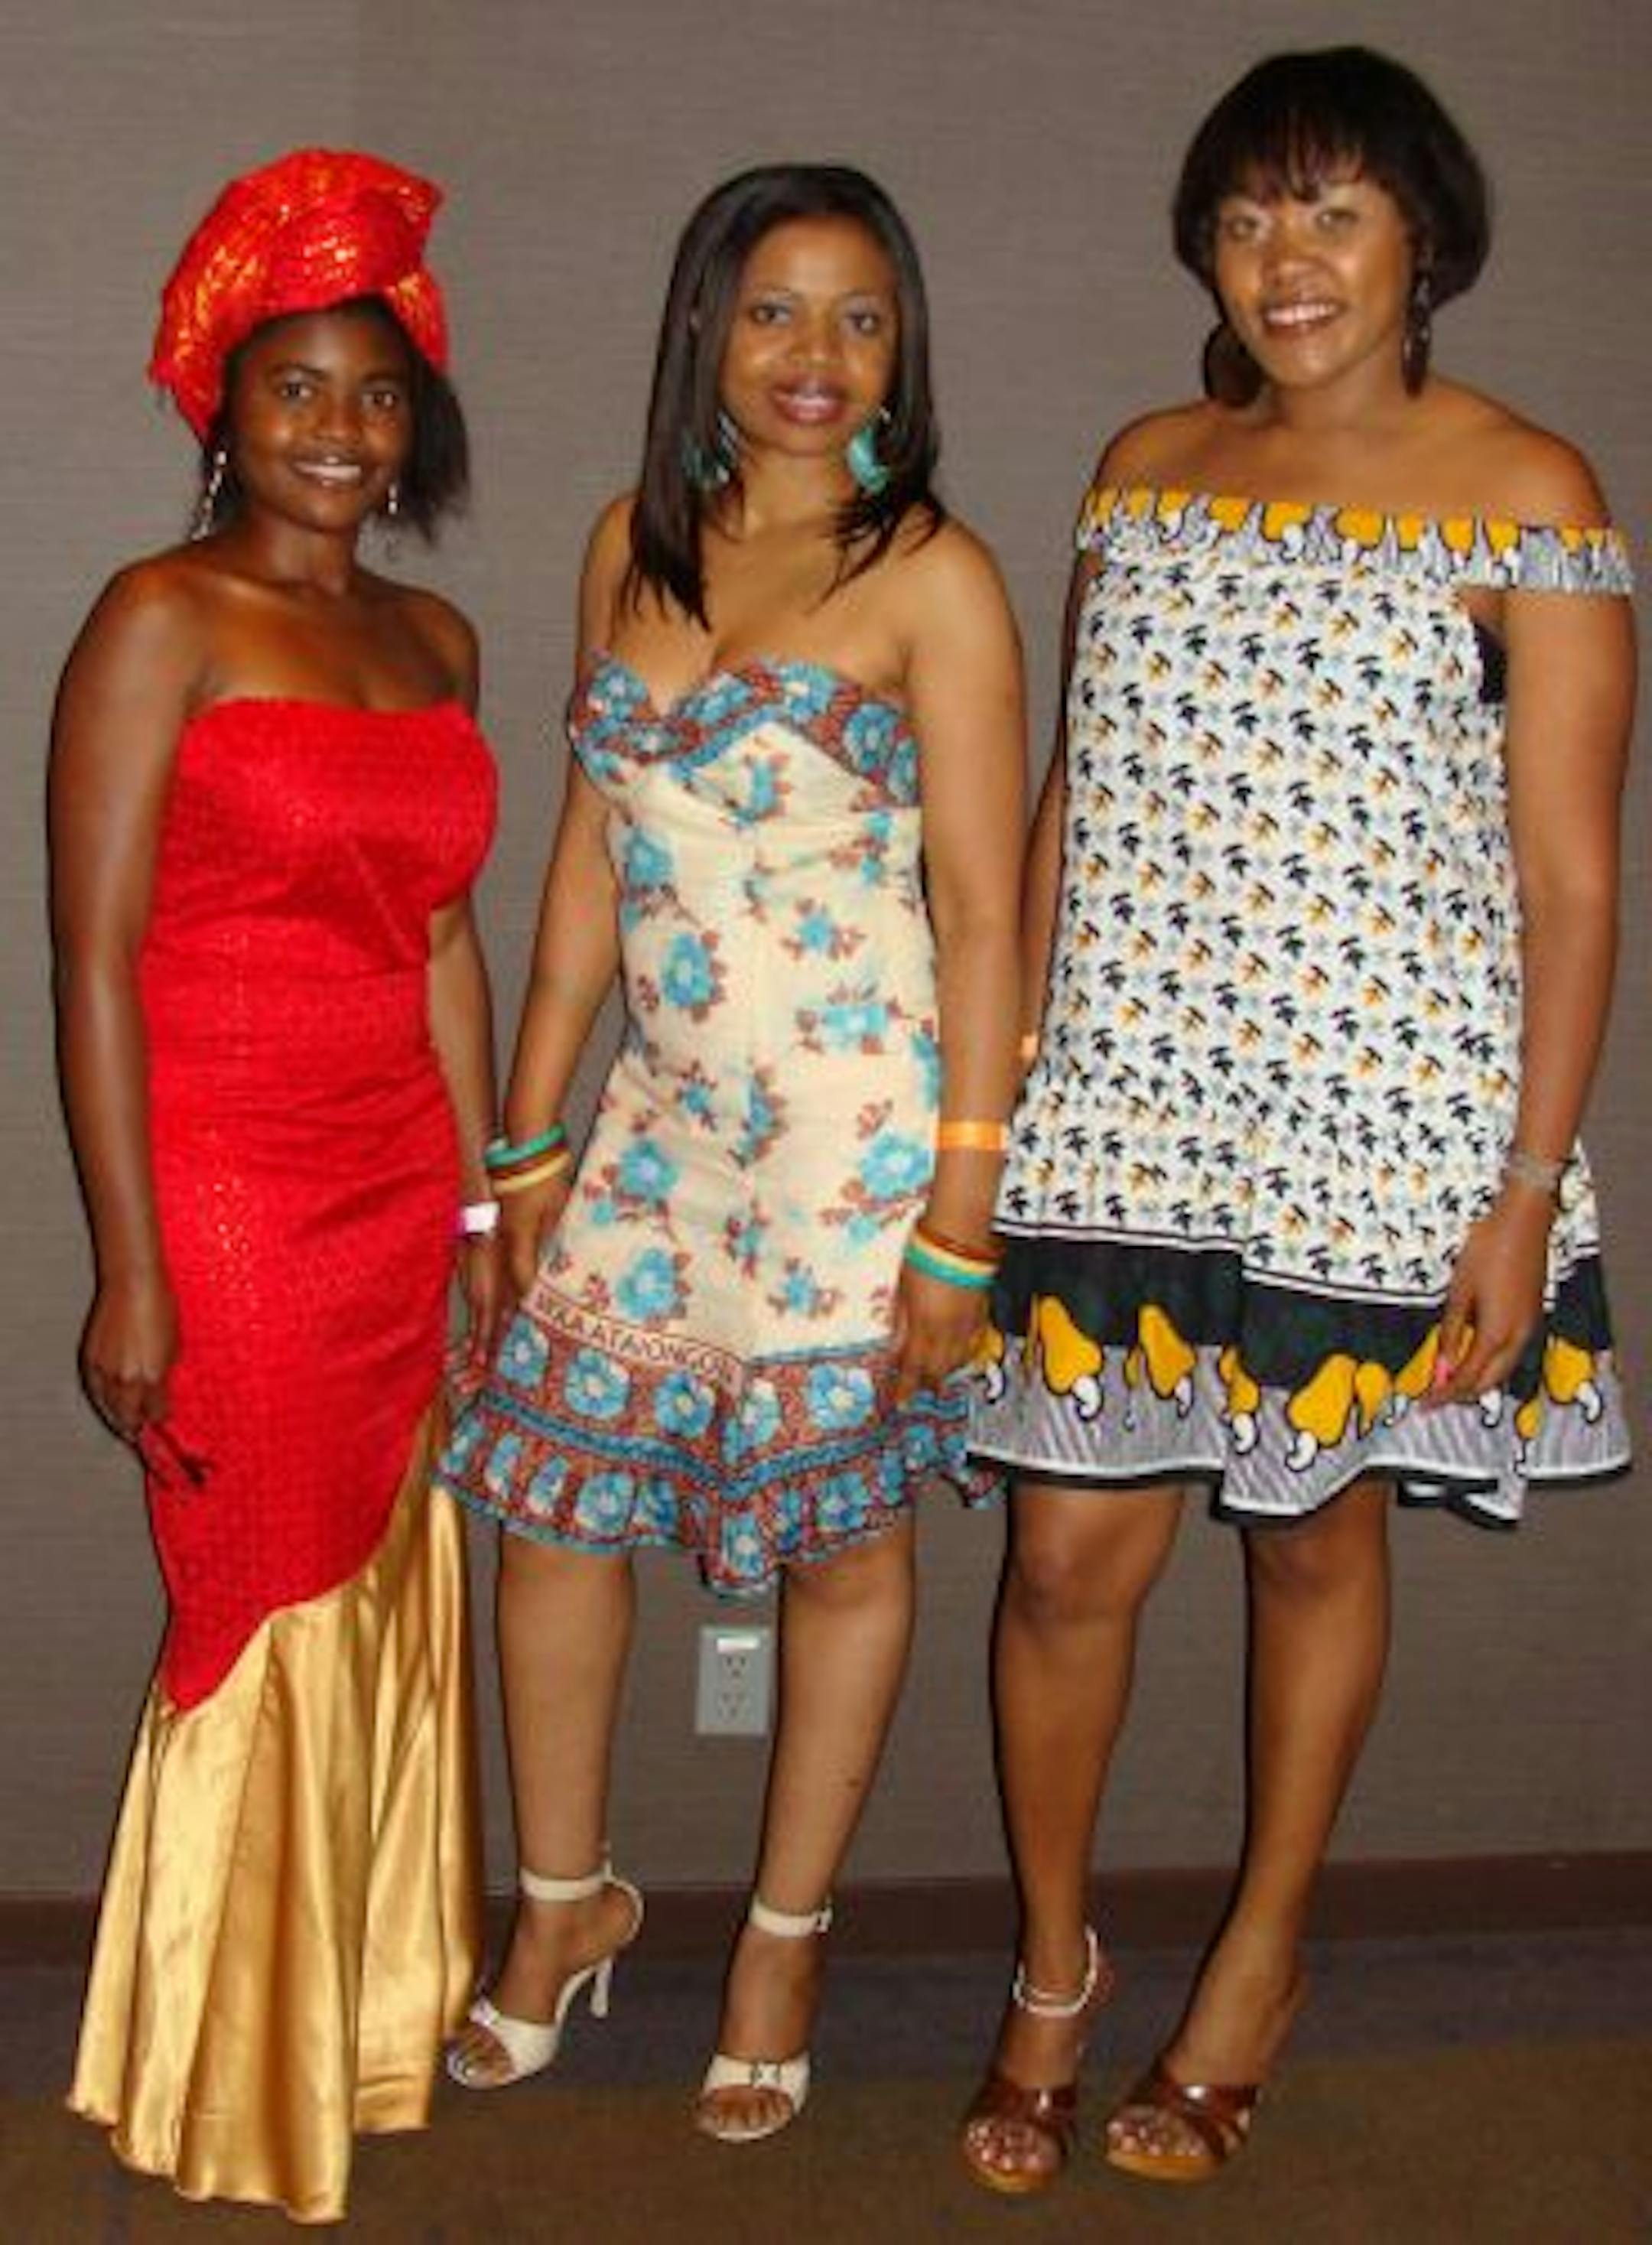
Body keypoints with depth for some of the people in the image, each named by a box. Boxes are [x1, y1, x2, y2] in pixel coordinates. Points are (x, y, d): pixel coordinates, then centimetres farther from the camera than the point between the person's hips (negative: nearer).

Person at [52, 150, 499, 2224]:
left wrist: (480, 1205, 12)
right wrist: (129, 1272, -15)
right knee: (265, 1628, 4)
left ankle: (361, 2021, 32)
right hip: (223, 1196, -6)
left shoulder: (433, 642, 12)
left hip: (399, 1196, 6)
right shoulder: (163, 620, -7)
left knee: (385, 1606, 13)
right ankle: (230, 2096, 24)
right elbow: (94, 956, -12)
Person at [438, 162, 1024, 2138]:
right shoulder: (634, 547, 7)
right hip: (661, 1127, 5)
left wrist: (960, 1214, -13)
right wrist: (533, 1140, 10)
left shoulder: (928, 579, -9)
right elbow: (589, 852, 11)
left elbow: (983, 916, -10)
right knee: (553, 1501, 8)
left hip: (855, 1138, -5)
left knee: (844, 1544, 8)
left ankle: (784, 1941, 28)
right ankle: (566, 1900, 31)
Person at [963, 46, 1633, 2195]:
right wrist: (1002, 1083, 10)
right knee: (1072, 1550, 2)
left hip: (1387, 1118, -3)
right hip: (1129, 1105, 3)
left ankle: (1261, 1958, 33)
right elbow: (1070, 807, 12)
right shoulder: (1148, 471, 9)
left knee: (1318, 1529, 12)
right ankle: (1055, 1962, 26)